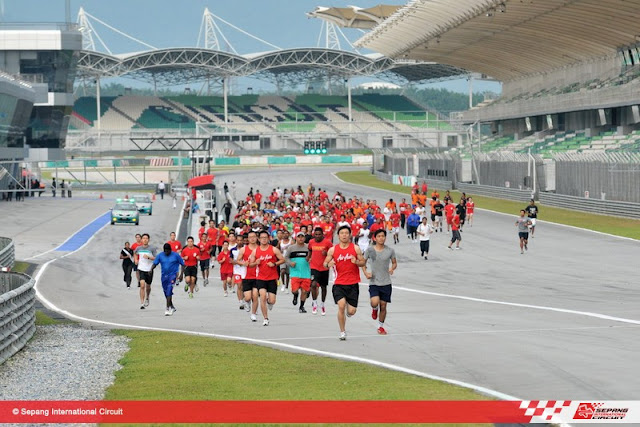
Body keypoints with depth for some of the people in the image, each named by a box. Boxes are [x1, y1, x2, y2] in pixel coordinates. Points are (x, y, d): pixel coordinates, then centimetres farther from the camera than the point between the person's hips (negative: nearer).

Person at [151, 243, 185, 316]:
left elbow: (182, 264, 3)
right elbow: (155, 263, 1)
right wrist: (151, 269, -19)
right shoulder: (160, 255, 1)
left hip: (173, 275, -4)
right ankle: (172, 307, 29)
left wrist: (181, 274, -6)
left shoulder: (175, 255, -6)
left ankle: (168, 308, -21)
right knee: (166, 292, 11)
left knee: (169, 291, -19)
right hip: (164, 275, 4)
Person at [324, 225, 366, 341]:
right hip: (339, 283, 0)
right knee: (341, 305, -19)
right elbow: (325, 263, 9)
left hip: (353, 283, 0)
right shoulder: (333, 250, 3)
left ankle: (347, 312, 38)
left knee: (351, 311, -3)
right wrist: (328, 264, -15)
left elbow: (363, 262, 6)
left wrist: (356, 262, -17)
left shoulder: (355, 248, 2)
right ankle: (342, 332, -3)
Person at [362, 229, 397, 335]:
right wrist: (366, 273, -9)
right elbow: (363, 262, 8)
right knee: (375, 302, -22)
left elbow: (394, 263, 11)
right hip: (374, 282, -1)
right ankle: (374, 309, 17)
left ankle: (380, 326, 24)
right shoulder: (370, 250, -3)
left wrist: (392, 268, -12)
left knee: (383, 305, 4)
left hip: (386, 283, 1)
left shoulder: (390, 251, -1)